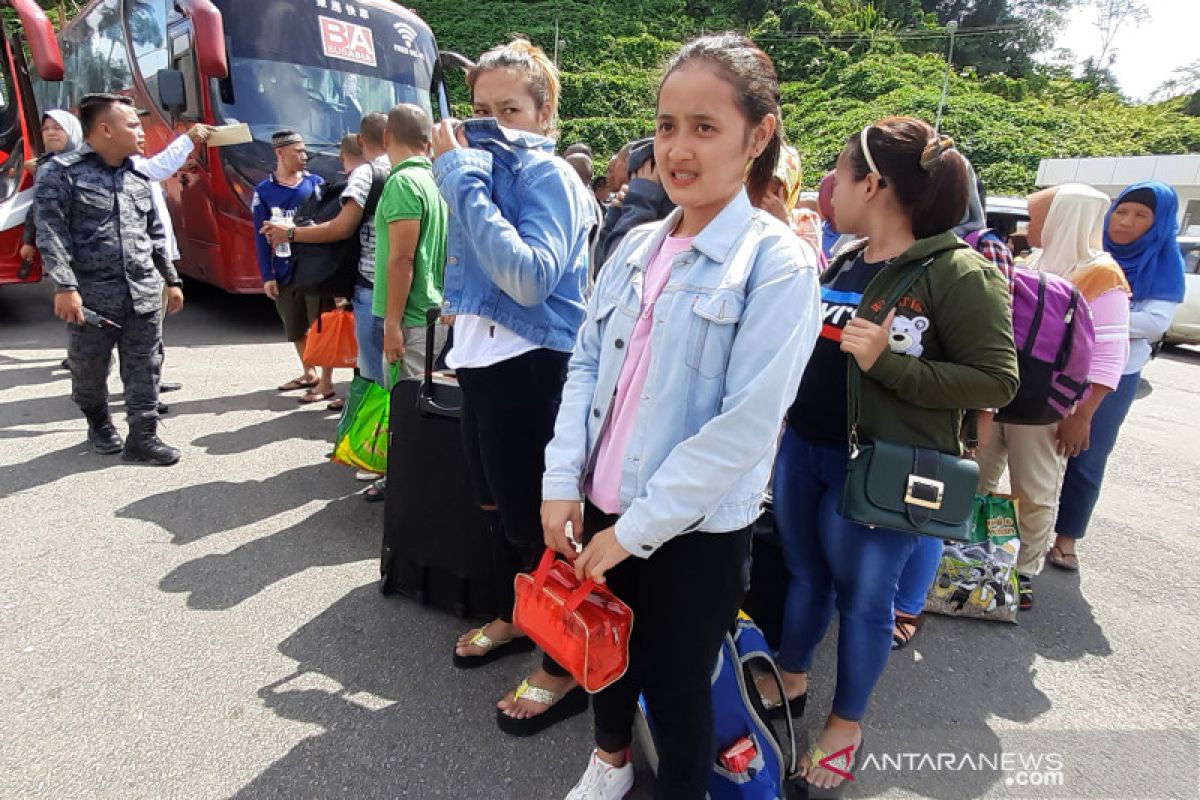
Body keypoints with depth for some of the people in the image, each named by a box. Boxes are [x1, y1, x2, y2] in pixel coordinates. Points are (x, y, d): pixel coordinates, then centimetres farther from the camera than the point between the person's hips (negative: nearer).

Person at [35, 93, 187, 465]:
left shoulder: (139, 177, 14)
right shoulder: (61, 172, -4)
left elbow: (156, 235, 19)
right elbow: (51, 234, -11)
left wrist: (171, 280, 18)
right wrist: (64, 286, -20)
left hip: (144, 294, 4)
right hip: (91, 296, -4)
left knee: (144, 369, 4)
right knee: (89, 369, 11)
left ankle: (143, 437, 12)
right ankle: (99, 423, 34)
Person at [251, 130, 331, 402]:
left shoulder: (317, 183, 0)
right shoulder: (264, 191, 2)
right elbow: (261, 236, 3)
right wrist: (267, 275, -3)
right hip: (284, 272, 3)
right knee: (295, 328, 14)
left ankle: (326, 383, 7)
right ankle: (309, 373, 32)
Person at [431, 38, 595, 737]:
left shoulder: (547, 175, -12)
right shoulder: (486, 167, 13)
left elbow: (532, 278, -28)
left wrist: (463, 177, -23)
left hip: (530, 364, -9)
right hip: (484, 357, 9)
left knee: (533, 519, -1)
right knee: (499, 504, 22)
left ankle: (566, 668, 17)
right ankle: (513, 618, 44)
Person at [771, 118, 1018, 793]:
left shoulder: (959, 272, -13)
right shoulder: (844, 261, 9)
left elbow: (998, 380, -17)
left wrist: (888, 362, -24)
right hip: (803, 447, 7)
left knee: (862, 594, 9)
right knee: (803, 571, 20)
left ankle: (847, 723, 32)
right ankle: (791, 680, 43)